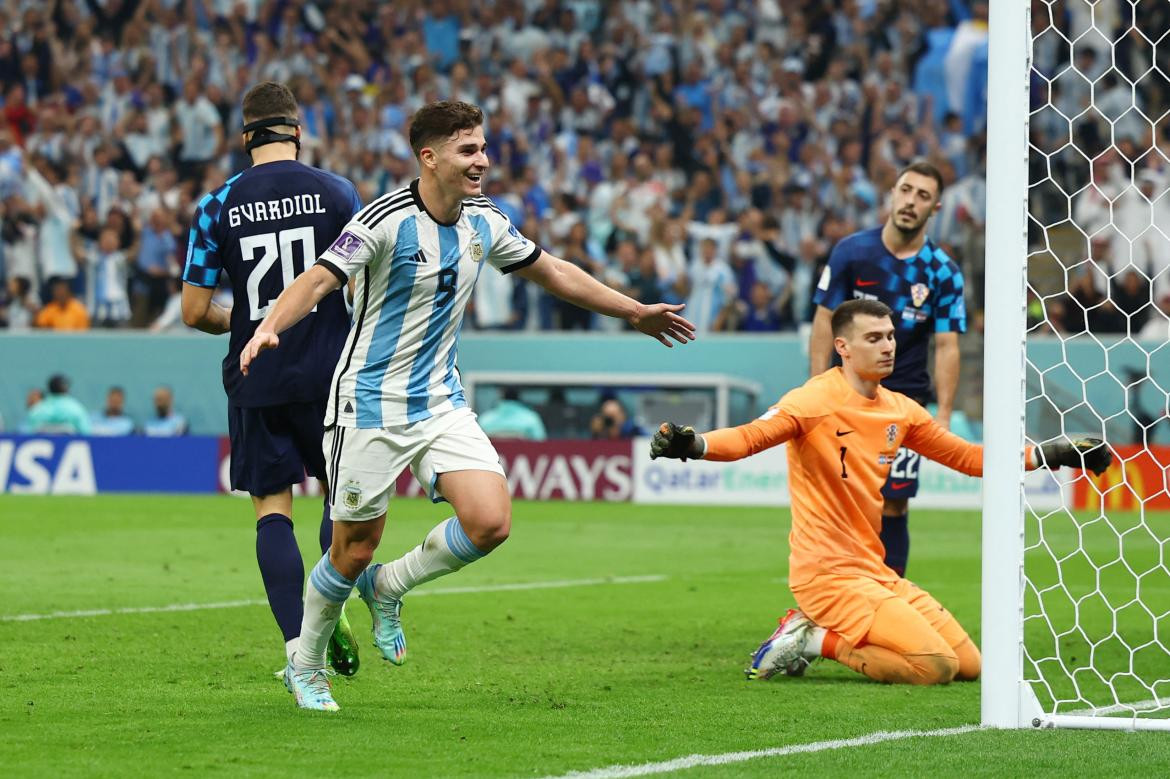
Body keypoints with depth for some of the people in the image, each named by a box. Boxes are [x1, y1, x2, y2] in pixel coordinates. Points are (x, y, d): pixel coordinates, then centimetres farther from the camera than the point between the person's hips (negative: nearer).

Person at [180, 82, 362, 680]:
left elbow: (194, 311, -1)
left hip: (255, 382, 0)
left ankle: (296, 642, -5)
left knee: (271, 509, 5)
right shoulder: (336, 192, -2)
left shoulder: (218, 206, -1)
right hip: (327, 372, 0)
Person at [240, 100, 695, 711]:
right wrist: (269, 327, -47)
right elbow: (319, 279, -28)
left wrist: (636, 313, 24)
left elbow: (552, 272, 19)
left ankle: (387, 587, 13)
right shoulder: (386, 219, -17)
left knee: (490, 522, -13)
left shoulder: (484, 223, 3)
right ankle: (305, 666, 24)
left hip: (441, 402, 6)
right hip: (371, 403, -6)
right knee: (354, 551, -1)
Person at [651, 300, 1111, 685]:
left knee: (970, 664, 7)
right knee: (937, 665, -19)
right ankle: (813, 641, -3)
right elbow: (751, 437, -26)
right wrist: (692, 445, -46)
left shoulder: (900, 410, 11)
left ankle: (815, 634, 10)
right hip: (827, 573, -8)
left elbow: (969, 458, 21)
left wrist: (1052, 455, 17)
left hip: (875, 572, 8)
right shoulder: (817, 400, -12)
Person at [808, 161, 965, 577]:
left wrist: (943, 415, -12)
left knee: (893, 508, -1)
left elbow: (946, 346, -3)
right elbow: (824, 321, -1)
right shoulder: (851, 251, -3)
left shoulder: (943, 272, -2)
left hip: (904, 400, 0)